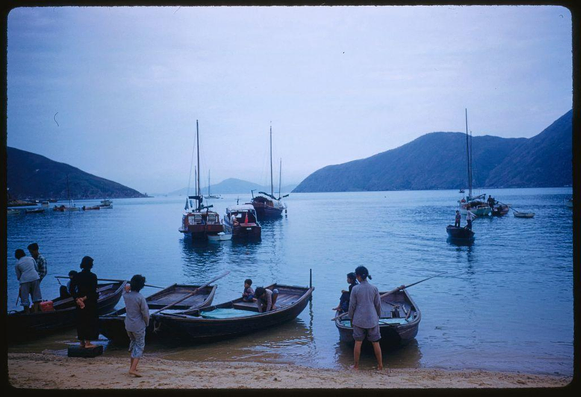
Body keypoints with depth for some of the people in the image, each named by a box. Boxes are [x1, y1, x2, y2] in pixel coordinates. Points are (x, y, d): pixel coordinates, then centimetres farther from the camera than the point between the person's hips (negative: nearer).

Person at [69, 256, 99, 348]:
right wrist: (85, 298, -13)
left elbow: (72, 290, -4)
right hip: (90, 303, -5)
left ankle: (82, 342, 18)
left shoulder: (77, 276, 2)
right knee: (90, 321, 3)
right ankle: (87, 342, 3)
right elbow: (93, 291, -18)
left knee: (81, 321, 13)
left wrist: (77, 299, -8)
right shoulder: (93, 276, -11)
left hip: (80, 302, 5)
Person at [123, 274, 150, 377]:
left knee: (133, 342, 24)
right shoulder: (140, 298, -21)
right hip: (138, 326, -6)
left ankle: (132, 366, 30)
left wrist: (127, 290, -2)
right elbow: (145, 313, -16)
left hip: (128, 325, 6)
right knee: (140, 346, 5)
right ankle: (133, 368, -5)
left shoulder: (126, 296, -6)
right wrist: (147, 322, 3)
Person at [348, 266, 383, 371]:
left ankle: (356, 365, 18)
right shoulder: (374, 288, -5)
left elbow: (352, 305, -4)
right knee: (376, 343, 12)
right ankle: (380, 365, 20)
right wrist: (378, 316, 18)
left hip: (359, 320, -1)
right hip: (372, 320, 1)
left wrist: (351, 318, 10)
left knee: (358, 343, 9)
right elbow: (378, 305, 2)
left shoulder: (355, 289, -10)